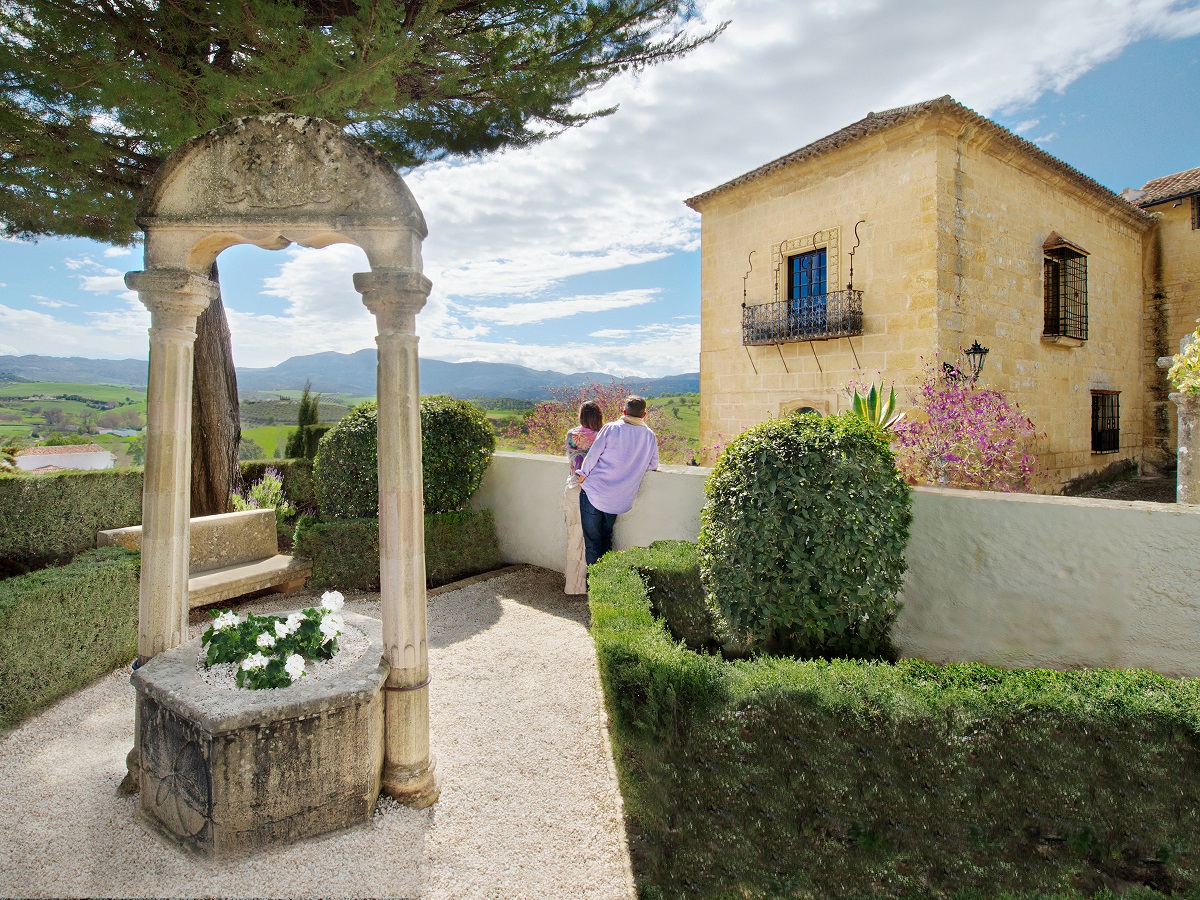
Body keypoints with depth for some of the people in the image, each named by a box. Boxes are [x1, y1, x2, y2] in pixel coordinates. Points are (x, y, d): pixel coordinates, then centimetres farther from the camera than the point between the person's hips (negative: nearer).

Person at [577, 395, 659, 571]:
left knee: (591, 540, 7)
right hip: (619, 500, 3)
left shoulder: (611, 428, -7)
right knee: (606, 538, 20)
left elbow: (592, 455, -5)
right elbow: (653, 465, 11)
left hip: (594, 491, -3)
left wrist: (583, 474, 11)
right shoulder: (650, 436, 3)